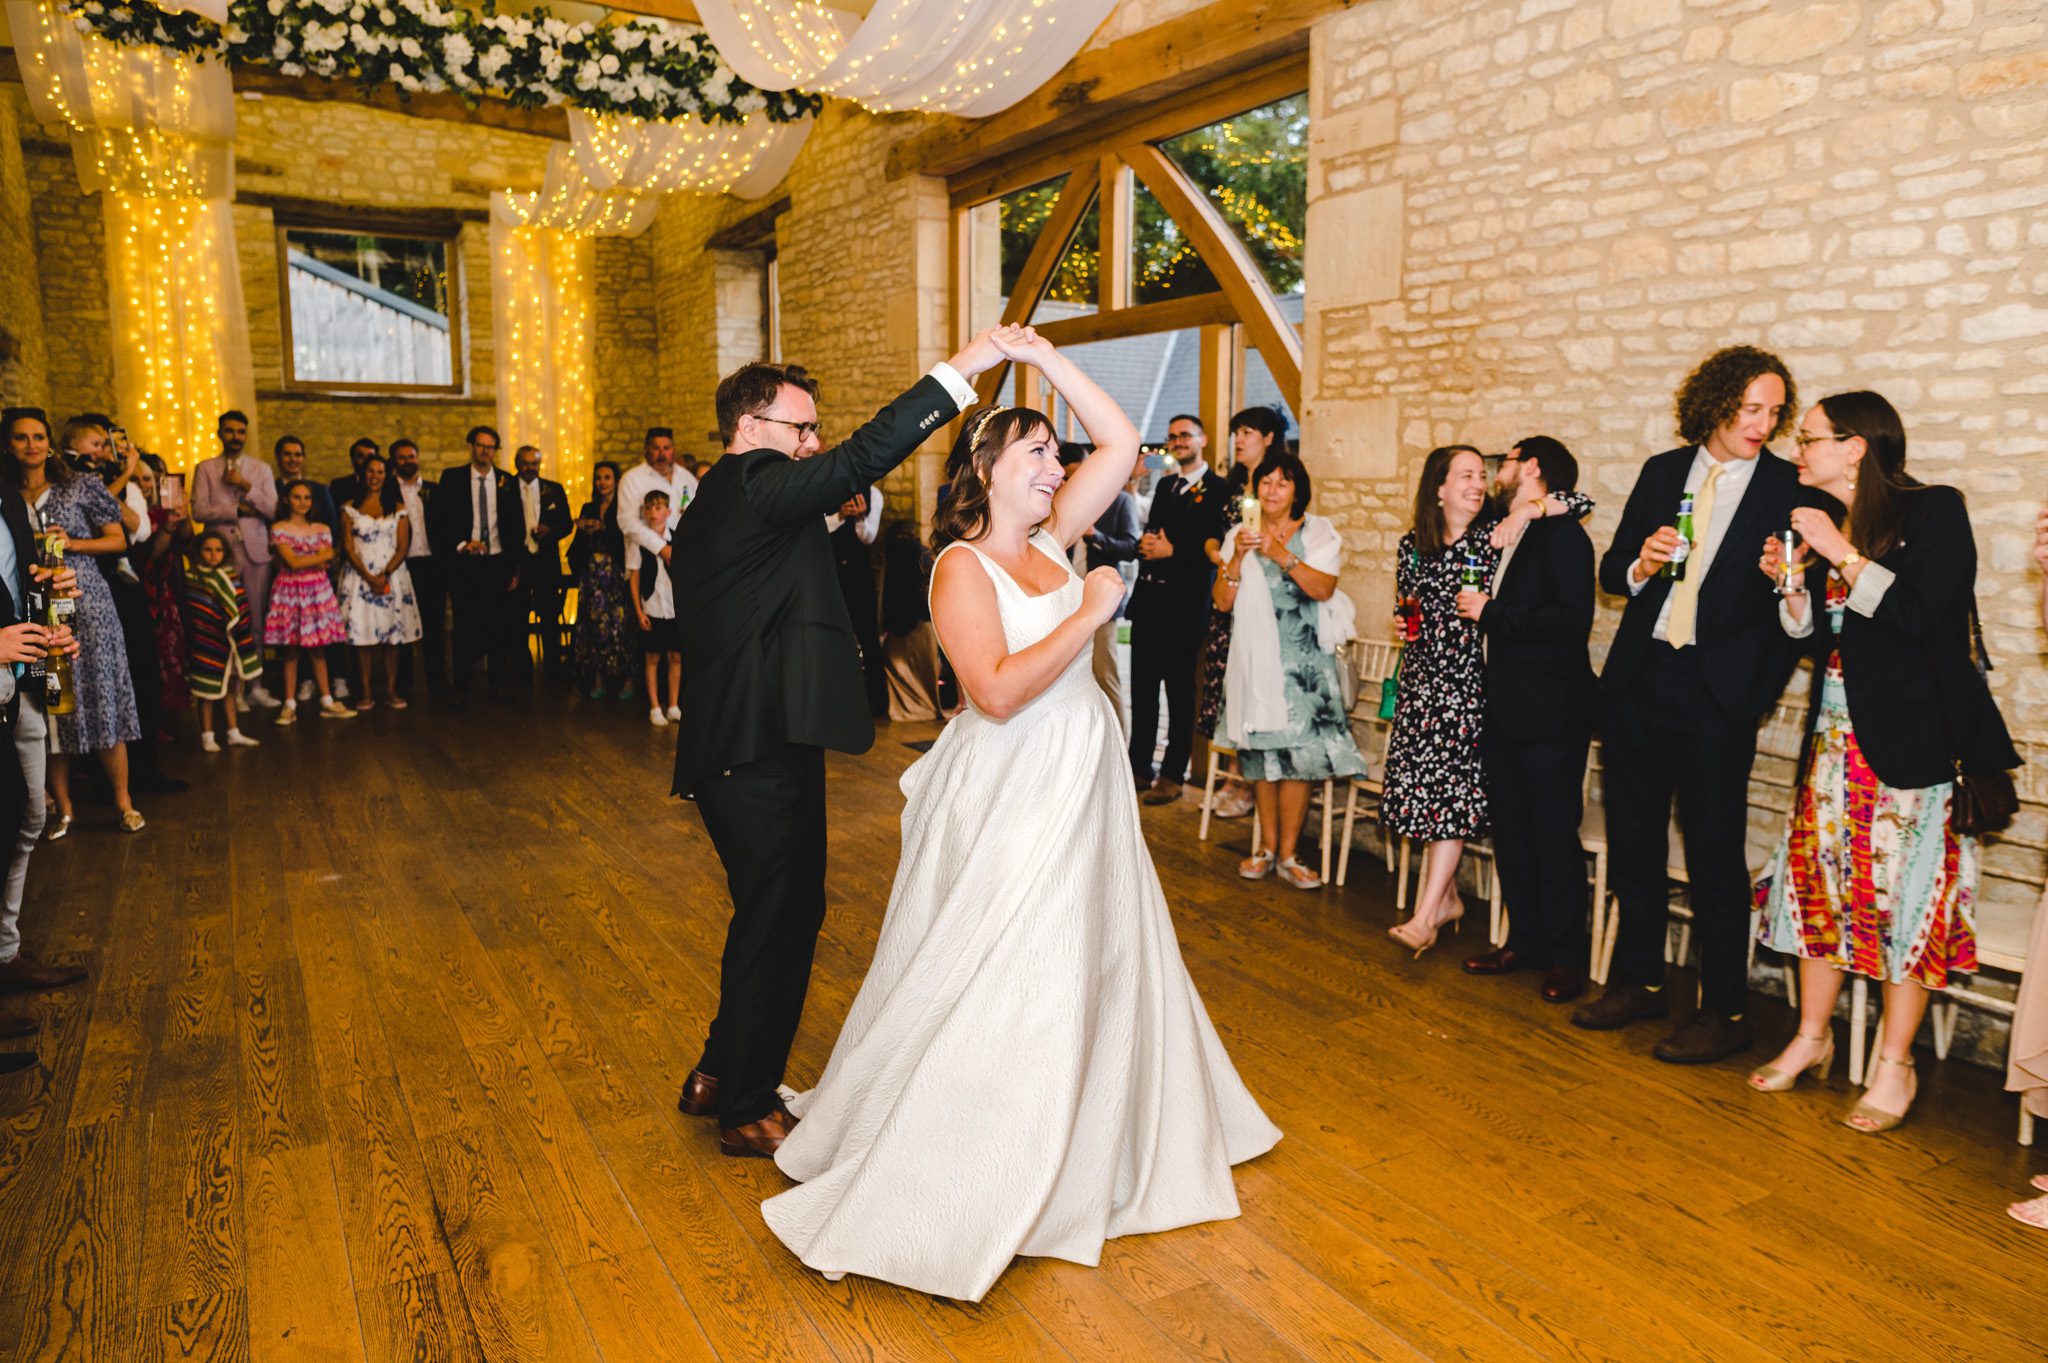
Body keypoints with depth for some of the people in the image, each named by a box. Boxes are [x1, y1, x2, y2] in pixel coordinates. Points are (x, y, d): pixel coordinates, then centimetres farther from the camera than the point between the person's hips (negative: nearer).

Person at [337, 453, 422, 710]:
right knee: (362, 633, -3)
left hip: (393, 577, 1)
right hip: (360, 577, -1)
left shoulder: (398, 509, 8)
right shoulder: (350, 509, 7)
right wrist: (369, 577, -12)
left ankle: (391, 691, 5)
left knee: (393, 633, -1)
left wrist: (385, 574, -13)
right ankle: (365, 693, 2)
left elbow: (403, 547, 2)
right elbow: (348, 547, 0)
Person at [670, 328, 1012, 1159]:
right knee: (776, 923, 2)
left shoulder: (714, 504, 18)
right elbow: (863, 458, -25)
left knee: (779, 912, 20)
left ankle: (720, 1076, 34)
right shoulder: (755, 486, -14)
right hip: (763, 753, -10)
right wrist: (960, 371, -23)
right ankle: (746, 1111, 18)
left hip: (734, 747, 10)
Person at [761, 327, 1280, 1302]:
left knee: (1095, 959, 21)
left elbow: (1121, 444, 5)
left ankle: (1097, 1134, 45)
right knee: (997, 983, -2)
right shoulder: (962, 567, -15)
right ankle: (943, 1190, 14)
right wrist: (1092, 611, -22)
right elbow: (997, 691, -27)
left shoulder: (1049, 538, 5)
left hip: (1082, 782, 9)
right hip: (1010, 792, -8)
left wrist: (1041, 356, 0)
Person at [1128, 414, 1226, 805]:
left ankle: (1173, 774, 7)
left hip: (1184, 602, -7)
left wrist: (1172, 550, -16)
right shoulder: (1165, 486, 20)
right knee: (1142, 687, 11)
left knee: (1180, 691, 0)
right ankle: (1139, 764, 22)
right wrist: (1146, 544, -2)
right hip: (1148, 597, 7)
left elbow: (1215, 547, -12)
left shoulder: (1217, 489, -5)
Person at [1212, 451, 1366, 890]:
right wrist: (1238, 557, -13)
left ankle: (1288, 854, 2)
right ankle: (1266, 846, 15)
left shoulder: (1318, 532, 5)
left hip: (1302, 657, -2)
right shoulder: (1239, 534, 10)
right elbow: (1222, 601, 2)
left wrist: (1282, 555, -20)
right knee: (1261, 752, 3)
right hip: (1254, 654, 2)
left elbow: (1324, 588, -10)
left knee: (1296, 750, -7)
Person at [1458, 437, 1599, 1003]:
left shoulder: (1562, 534, -10)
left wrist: (1489, 613, -17)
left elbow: (1572, 617, -22)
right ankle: (1524, 941, 24)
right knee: (1510, 834, 13)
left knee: (1554, 835, 0)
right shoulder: (1502, 535, 16)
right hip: (1503, 711, 8)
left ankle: (1565, 955, 12)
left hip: (1549, 714, -8)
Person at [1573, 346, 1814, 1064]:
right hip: (1638, 681, 4)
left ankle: (1724, 1012, 14)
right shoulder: (1662, 471, 9)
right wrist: (1639, 565, -9)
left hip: (1718, 693, -4)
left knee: (1715, 857, 1)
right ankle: (1638, 981, 28)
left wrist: (1758, 696, -13)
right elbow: (1613, 570, 11)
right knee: (1632, 842, 12)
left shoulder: (1789, 490, -3)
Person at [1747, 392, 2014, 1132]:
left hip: (1912, 736, -6)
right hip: (1836, 732, 6)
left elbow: (1919, 614, -19)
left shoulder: (1934, 511, -7)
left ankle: (1895, 1065, 8)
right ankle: (1812, 1037, 19)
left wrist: (1843, 555, -17)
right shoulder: (1822, 523, 11)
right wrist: (1791, 581, -2)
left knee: (1905, 893, -3)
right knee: (1821, 878, 7)